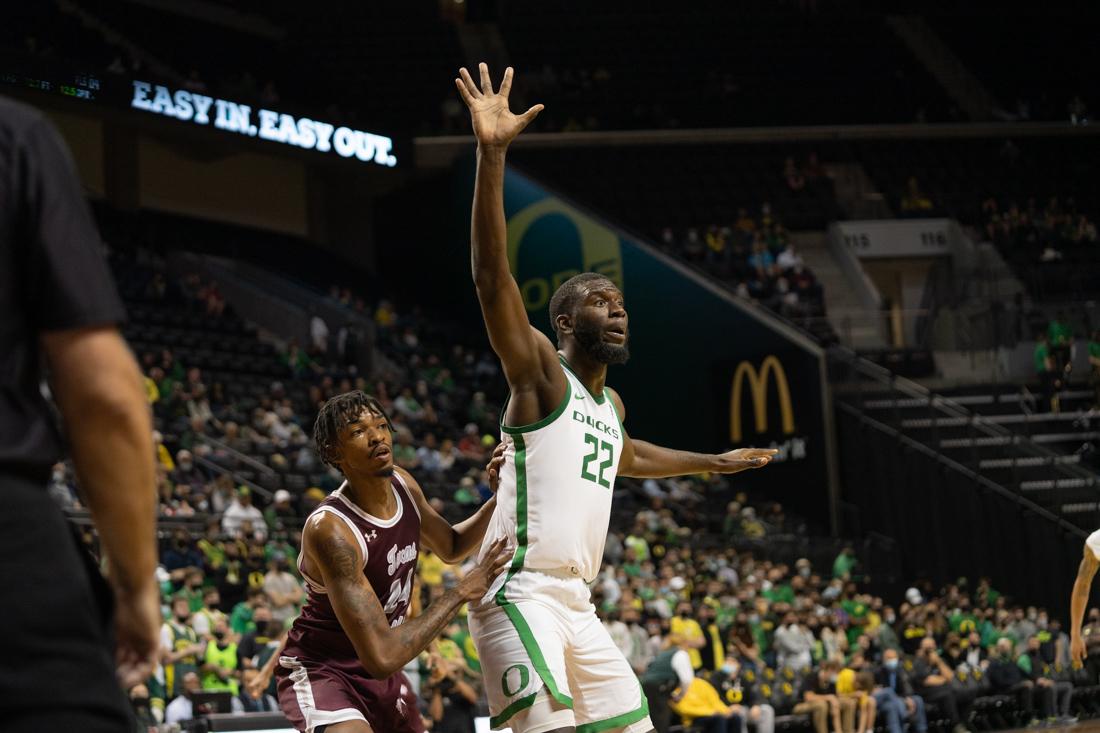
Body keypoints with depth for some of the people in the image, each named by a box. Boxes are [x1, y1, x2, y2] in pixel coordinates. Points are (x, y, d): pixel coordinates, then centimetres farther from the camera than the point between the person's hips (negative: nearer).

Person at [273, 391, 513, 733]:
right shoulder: (329, 528, -30)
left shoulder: (403, 485, -6)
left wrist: (498, 500, -3)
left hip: (378, 673, 9)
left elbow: (451, 547, 16)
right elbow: (382, 656, -34)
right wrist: (461, 592, -27)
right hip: (319, 670, -9)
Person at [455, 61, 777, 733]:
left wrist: (715, 462, 55)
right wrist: (492, 157, -30)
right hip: (519, 594, -9)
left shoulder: (611, 405, 20)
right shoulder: (539, 371, -4)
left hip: (575, 602, 9)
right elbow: (492, 276, -19)